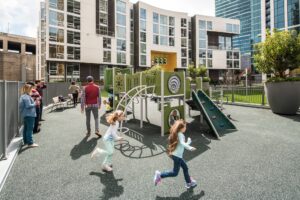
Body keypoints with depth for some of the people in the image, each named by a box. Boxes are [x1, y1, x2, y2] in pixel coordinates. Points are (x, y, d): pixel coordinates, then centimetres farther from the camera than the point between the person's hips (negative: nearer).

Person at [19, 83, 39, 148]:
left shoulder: (23, 96, 16)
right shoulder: (26, 97, -17)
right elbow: (28, 106, -22)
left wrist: (34, 103, 12)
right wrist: (35, 104, -9)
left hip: (25, 115, 11)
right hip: (29, 115, -11)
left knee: (25, 128, 17)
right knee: (30, 129, -8)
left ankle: (25, 141, 27)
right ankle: (30, 143, -5)